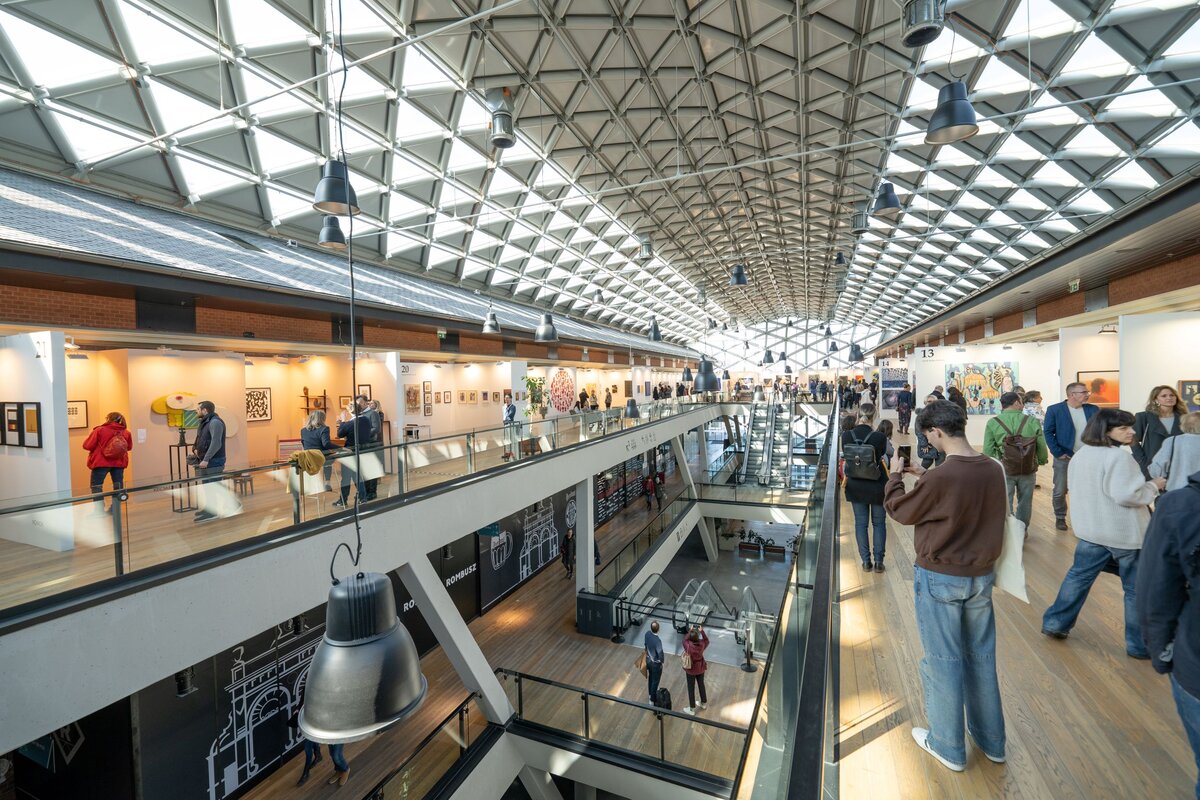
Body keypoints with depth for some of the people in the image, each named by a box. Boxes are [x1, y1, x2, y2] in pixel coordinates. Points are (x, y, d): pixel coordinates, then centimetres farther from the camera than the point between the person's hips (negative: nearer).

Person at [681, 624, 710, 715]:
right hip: (700, 668, 4)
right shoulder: (702, 644, -23)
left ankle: (692, 709, 26)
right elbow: (706, 640, 1)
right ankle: (704, 703, 45)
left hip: (691, 670, -3)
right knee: (701, 685, 25)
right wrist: (702, 631, 0)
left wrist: (690, 631, -4)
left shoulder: (688, 646, -30)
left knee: (691, 688, 13)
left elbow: (684, 640, -6)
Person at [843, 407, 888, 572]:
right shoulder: (879, 437, -18)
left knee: (860, 522, 12)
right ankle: (878, 561, 17)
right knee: (879, 523, 14)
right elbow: (881, 458, -2)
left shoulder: (846, 436, -10)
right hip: (876, 485, -2)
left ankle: (866, 561, 15)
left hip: (856, 485, 2)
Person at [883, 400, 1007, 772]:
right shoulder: (994, 470, -4)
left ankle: (949, 747, 27)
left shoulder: (940, 478, -25)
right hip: (981, 576, 7)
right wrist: (925, 475, 14)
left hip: (940, 579, -6)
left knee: (943, 661, 10)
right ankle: (991, 741, 37)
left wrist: (896, 475, 6)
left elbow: (901, 510, -9)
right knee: (982, 656, 20)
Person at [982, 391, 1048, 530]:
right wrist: (1042, 461, 18)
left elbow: (988, 451, -9)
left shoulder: (993, 423, -11)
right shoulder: (1033, 422, -8)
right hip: (1028, 470, 2)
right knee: (1025, 502, 19)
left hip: (1004, 470, -2)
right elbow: (1042, 448, -2)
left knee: (1005, 504, 9)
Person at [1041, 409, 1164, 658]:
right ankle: (1140, 645, 21)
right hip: (1125, 533, -7)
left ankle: (1055, 623, 23)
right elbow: (1126, 495, -25)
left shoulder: (1080, 454, 5)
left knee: (1078, 576, 17)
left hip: (1090, 529, 7)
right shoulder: (1119, 456, -21)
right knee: (1137, 589, 9)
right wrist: (1153, 486, -9)